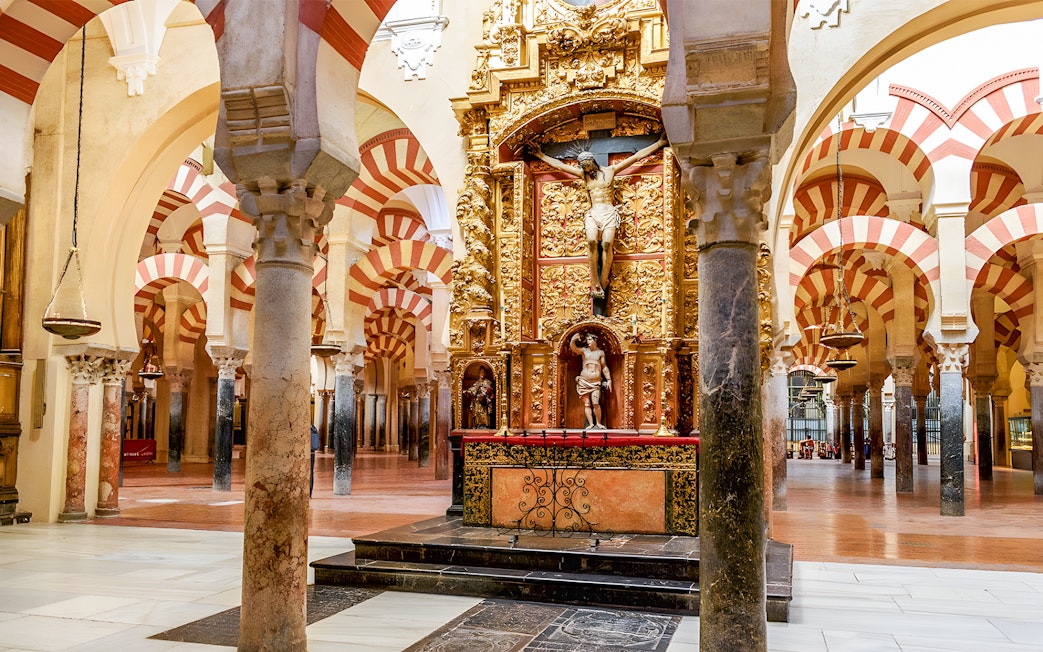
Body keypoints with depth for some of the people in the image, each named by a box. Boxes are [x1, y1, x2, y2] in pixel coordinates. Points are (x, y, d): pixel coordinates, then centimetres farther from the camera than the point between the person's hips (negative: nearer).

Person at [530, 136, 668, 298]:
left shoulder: (610, 170, 11)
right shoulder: (583, 174, 18)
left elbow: (637, 156, 11)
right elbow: (559, 165, 23)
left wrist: (659, 143, 11)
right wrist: (541, 156, 24)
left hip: (609, 213, -1)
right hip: (592, 213, 1)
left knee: (607, 243, -26)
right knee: (592, 241, -28)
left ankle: (603, 283, -24)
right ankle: (595, 284, -29)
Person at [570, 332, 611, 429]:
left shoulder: (600, 352, 8)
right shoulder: (584, 350, 8)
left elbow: (604, 367, 10)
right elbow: (573, 347, -7)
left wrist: (609, 380, 6)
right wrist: (573, 339, -26)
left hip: (596, 382, -1)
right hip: (584, 381, 1)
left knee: (595, 403, -13)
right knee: (586, 403, -2)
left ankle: (599, 423, -1)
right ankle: (591, 424, 1)